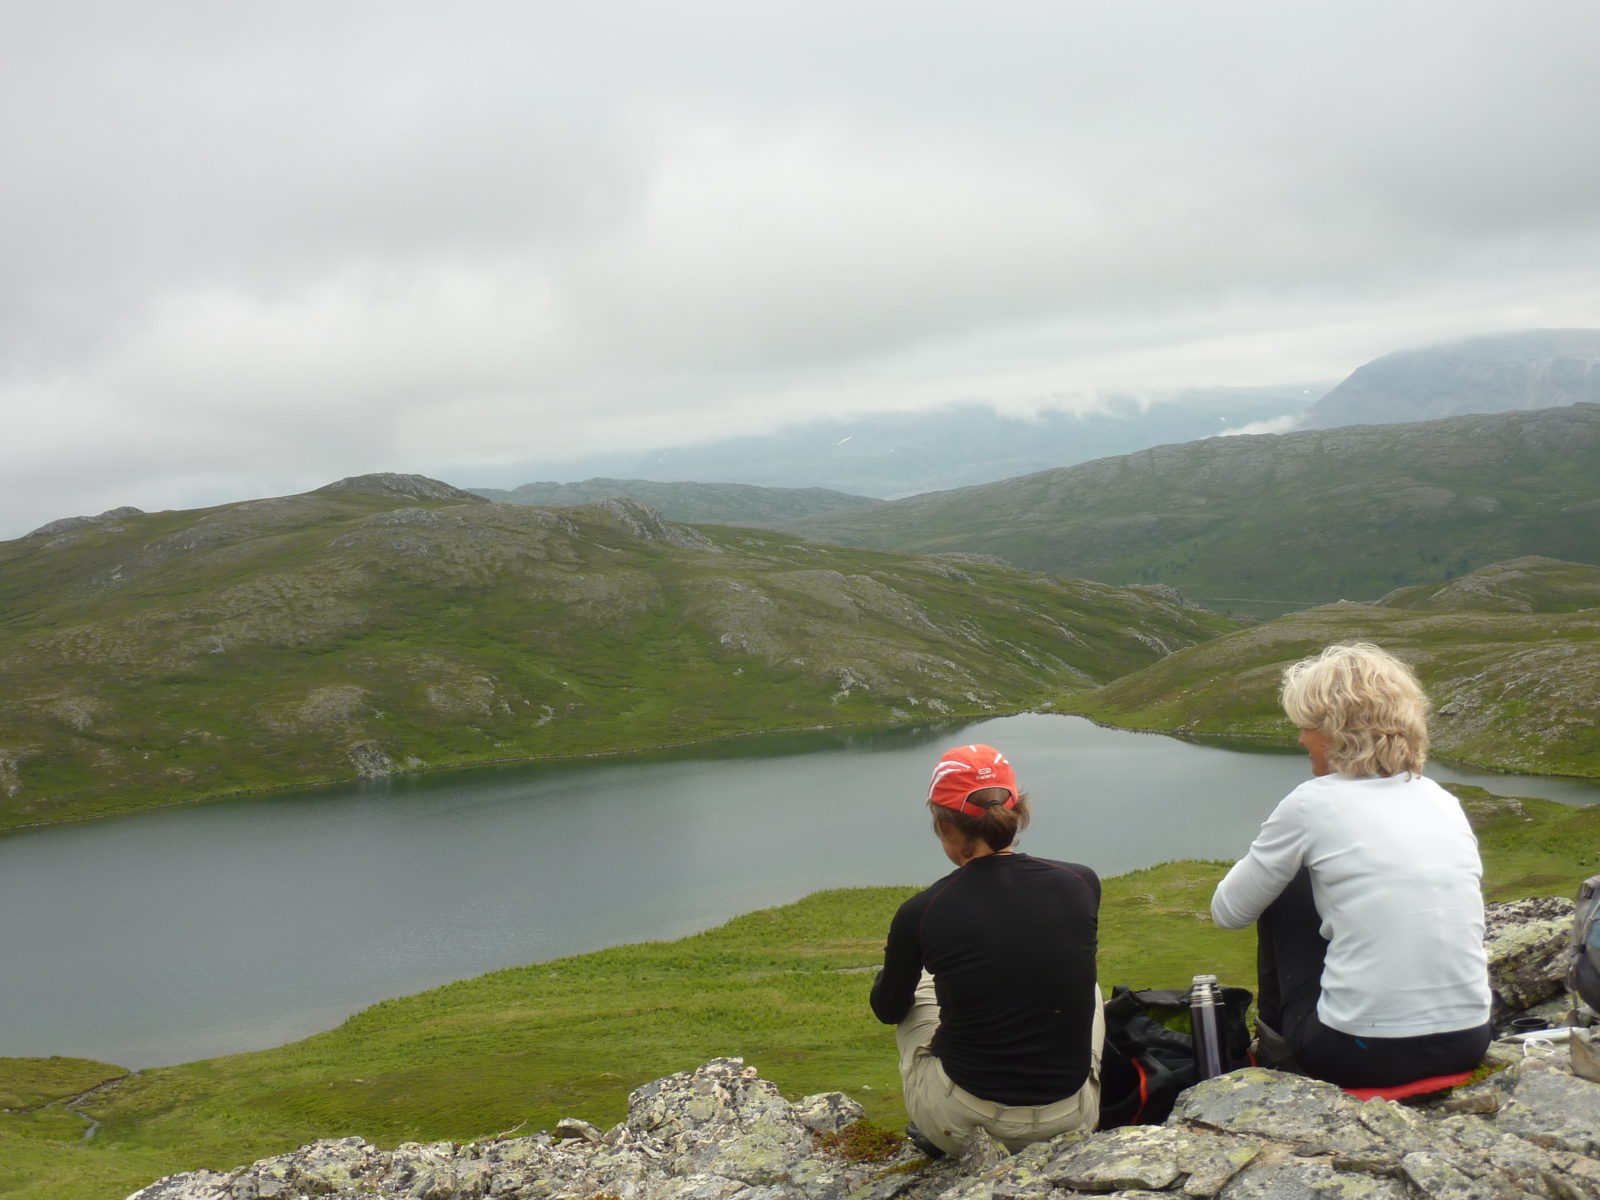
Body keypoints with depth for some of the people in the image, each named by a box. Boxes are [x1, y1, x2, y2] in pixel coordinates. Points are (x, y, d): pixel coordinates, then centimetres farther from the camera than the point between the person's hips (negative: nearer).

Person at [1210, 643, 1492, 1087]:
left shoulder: (1314, 802, -8)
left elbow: (1228, 912, 3)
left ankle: (1275, 1044, 30)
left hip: (1361, 1056, -5)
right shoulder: (1443, 800, 7)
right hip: (1467, 1046, 5)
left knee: (1284, 888, 15)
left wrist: (1274, 856, 22)